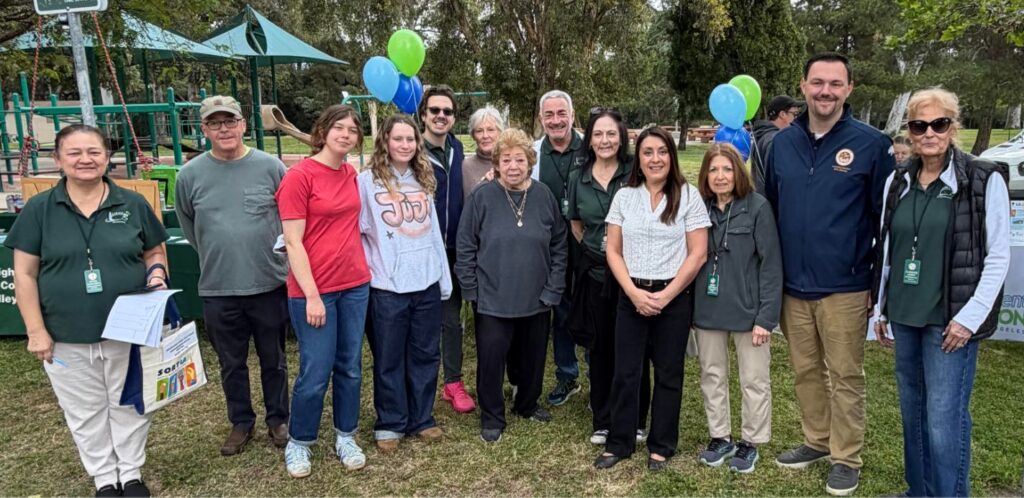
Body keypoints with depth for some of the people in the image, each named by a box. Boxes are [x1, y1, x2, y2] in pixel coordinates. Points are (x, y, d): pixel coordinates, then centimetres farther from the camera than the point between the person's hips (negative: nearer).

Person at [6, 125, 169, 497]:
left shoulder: (133, 205, 1)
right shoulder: (39, 209, -2)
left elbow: (154, 252, 11)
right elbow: (25, 274, -1)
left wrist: (157, 274, -12)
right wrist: (36, 330, -6)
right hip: (67, 338, 0)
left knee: (129, 405, 13)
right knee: (86, 413, 13)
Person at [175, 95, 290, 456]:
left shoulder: (270, 167, -7)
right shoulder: (190, 174, -2)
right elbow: (188, 227, 13)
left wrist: (277, 253, 5)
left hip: (269, 283, -1)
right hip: (217, 289, 1)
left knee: (273, 360, 13)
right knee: (231, 363, 15)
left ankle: (277, 419, 31)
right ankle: (241, 422, 33)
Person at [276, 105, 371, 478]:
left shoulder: (352, 174, 8)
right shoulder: (299, 176, -11)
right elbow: (293, 242, -13)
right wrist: (312, 295, -16)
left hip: (356, 285, 6)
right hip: (314, 290, -6)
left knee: (350, 367, 13)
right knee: (315, 373, 2)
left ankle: (346, 437, 30)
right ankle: (298, 443, 24)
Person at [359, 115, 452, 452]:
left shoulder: (423, 180, 11)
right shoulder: (367, 181, -4)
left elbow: (434, 232, 13)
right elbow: (356, 231, -4)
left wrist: (445, 279, 13)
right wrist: (369, 269, -10)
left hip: (427, 284, 4)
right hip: (387, 287, -4)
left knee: (425, 355, 11)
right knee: (389, 359, 6)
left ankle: (421, 419, 26)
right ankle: (390, 424, 21)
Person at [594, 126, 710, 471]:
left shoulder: (688, 196, -3)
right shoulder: (624, 196, 4)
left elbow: (698, 254, -6)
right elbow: (613, 251, 3)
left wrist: (665, 295, -12)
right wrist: (634, 292, -9)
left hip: (674, 297, -2)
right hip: (631, 296, 2)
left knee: (668, 373, 9)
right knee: (625, 372, 5)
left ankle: (661, 446, 24)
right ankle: (619, 443, 21)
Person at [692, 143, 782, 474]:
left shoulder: (757, 207, -10)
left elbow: (771, 265, -11)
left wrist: (766, 317, -14)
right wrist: (690, 309, 3)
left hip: (747, 310, -4)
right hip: (707, 310, 4)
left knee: (754, 379, 9)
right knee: (712, 376, 15)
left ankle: (750, 443, 27)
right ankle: (720, 437, 32)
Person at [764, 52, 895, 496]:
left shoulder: (871, 144, -6)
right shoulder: (782, 142, 5)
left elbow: (885, 217, -3)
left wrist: (879, 281, -4)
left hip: (845, 288, -4)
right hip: (792, 285, 4)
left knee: (845, 377, 8)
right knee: (805, 371, 16)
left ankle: (847, 459, 23)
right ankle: (817, 440, 34)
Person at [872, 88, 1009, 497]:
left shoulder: (985, 180, -6)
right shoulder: (898, 180, 7)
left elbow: (998, 256, -7)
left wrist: (970, 316, -12)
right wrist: (882, 307, 13)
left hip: (950, 319, -5)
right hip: (905, 315, 5)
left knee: (945, 418, -3)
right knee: (912, 411, 14)